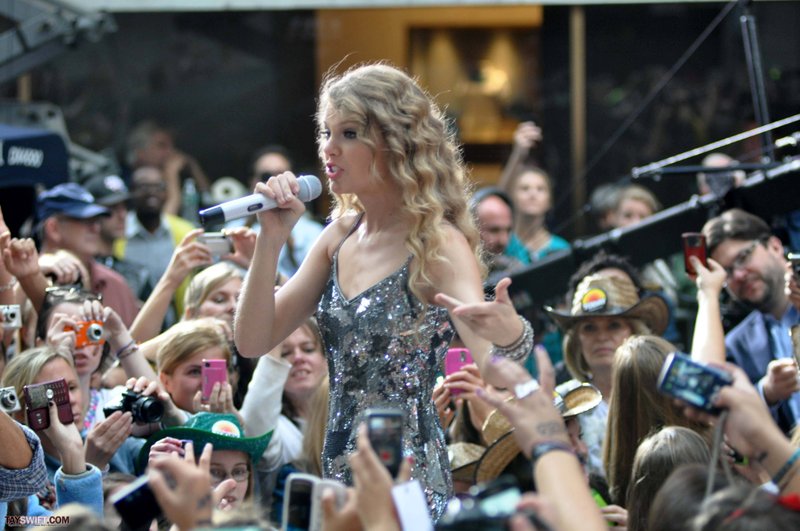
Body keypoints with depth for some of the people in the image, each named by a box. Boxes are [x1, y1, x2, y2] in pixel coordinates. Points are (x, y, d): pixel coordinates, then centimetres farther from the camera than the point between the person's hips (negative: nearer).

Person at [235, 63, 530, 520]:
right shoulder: (342, 235, 7)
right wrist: (272, 239, -6)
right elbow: (255, 341, 5)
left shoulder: (437, 243, -13)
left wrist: (508, 337, -47)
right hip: (341, 480, 7)